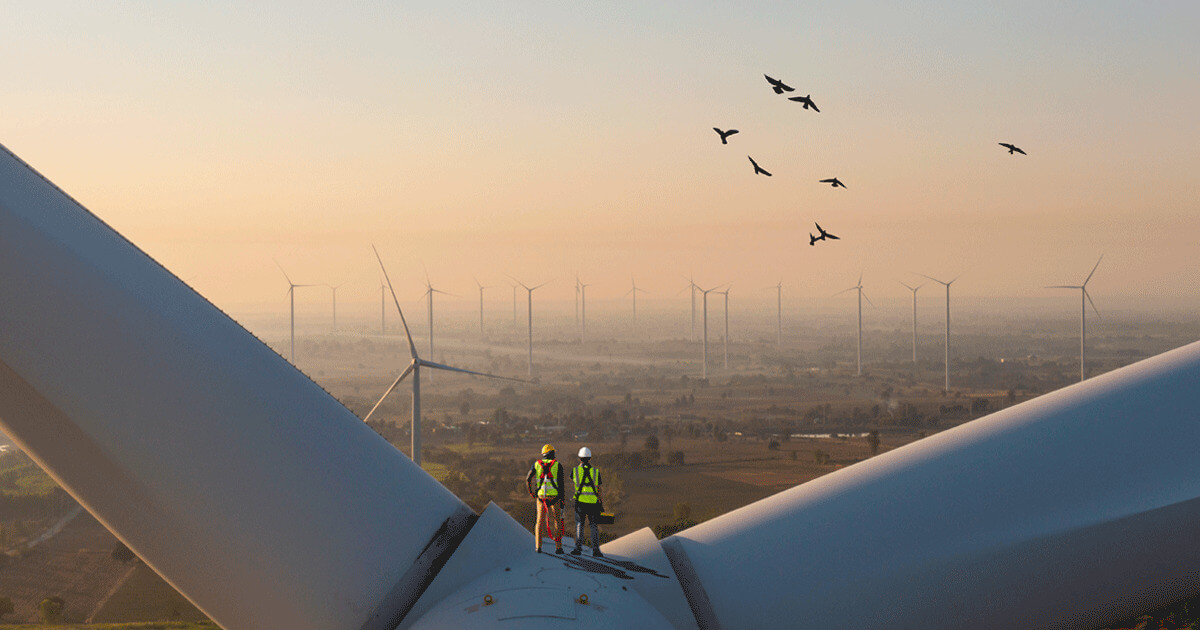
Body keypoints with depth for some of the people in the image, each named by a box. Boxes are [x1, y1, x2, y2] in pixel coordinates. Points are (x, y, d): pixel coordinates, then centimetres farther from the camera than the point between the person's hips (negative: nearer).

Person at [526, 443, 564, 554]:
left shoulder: (537, 464, 5)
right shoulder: (557, 465, -2)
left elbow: (528, 479, -1)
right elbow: (561, 483, -6)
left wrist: (530, 492, 11)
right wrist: (562, 499, -1)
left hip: (541, 496, 2)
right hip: (554, 495, -2)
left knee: (540, 521, 10)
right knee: (558, 521, 7)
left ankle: (538, 546, 4)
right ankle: (558, 547, 3)